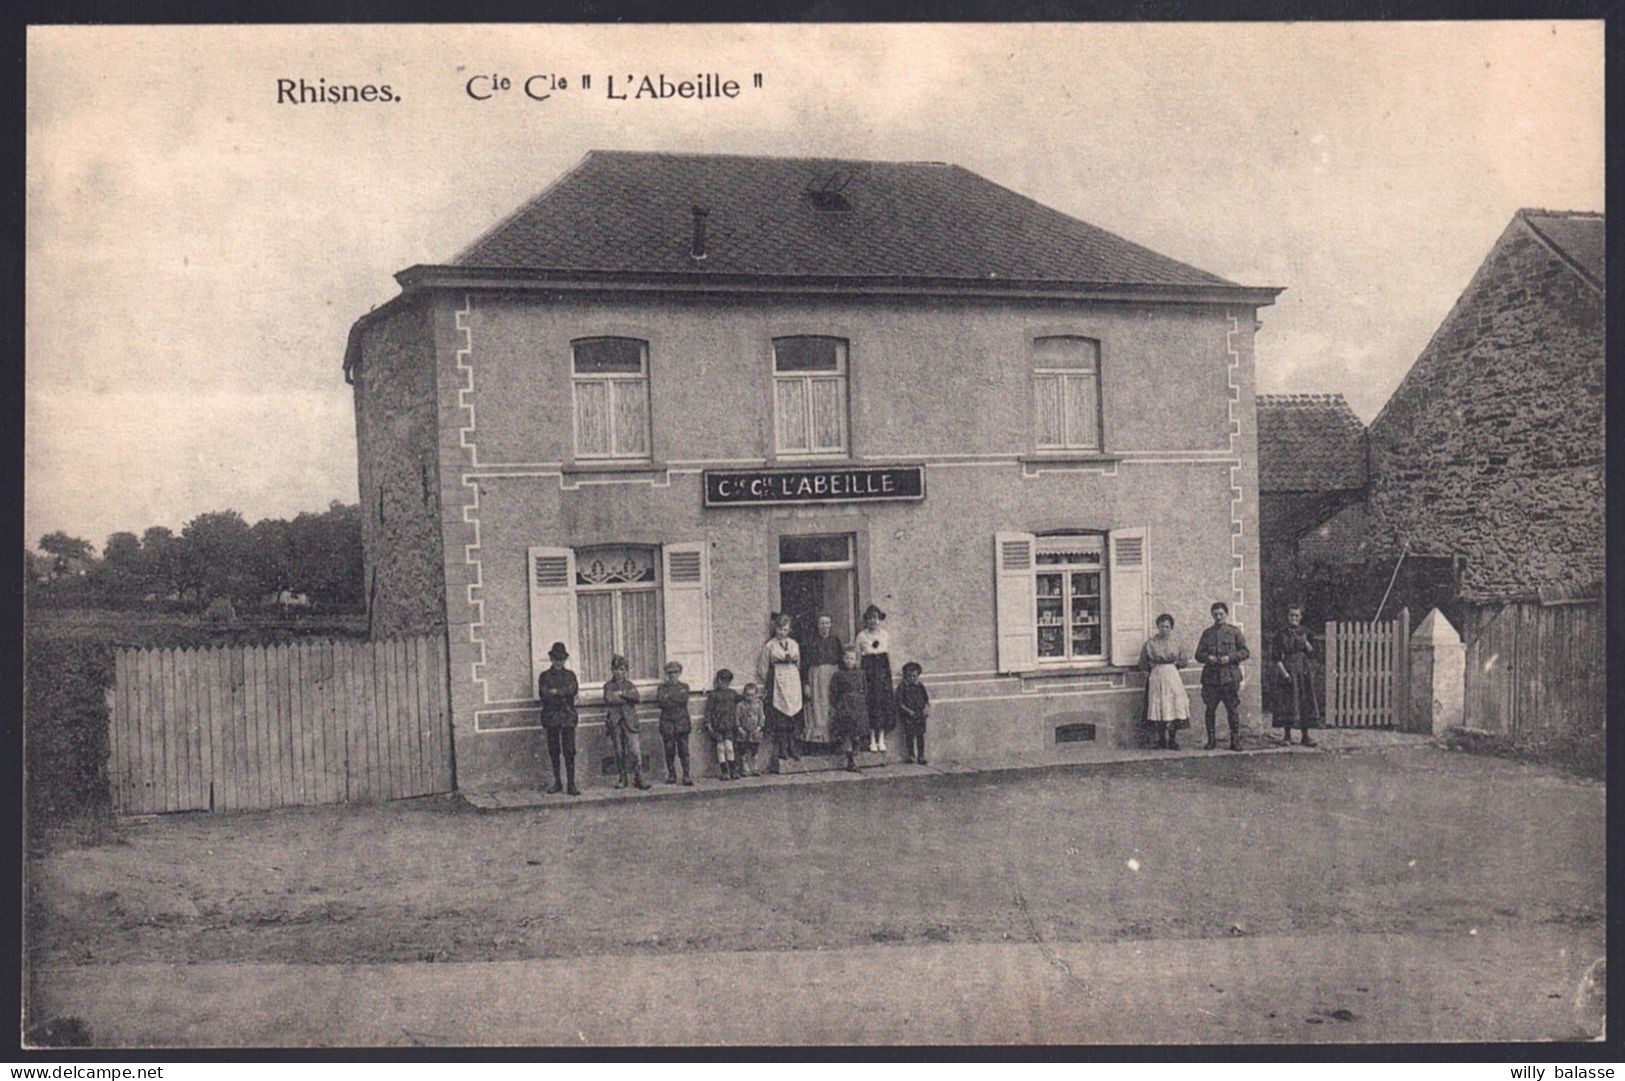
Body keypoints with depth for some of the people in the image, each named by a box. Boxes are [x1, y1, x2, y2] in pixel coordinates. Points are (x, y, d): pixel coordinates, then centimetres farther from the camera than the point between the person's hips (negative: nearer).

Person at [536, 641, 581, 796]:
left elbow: (574, 690, -6)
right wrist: (564, 693, -14)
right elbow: (543, 694, -8)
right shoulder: (545, 676, 7)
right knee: (553, 751, 4)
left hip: (568, 716, 0)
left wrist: (556, 692, -16)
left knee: (569, 751, -7)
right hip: (551, 717, 0)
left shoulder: (570, 675, 12)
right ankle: (557, 783, 14)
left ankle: (571, 784, -7)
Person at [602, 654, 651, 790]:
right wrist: (627, 698, -8)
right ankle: (622, 778, 12)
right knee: (619, 751, 3)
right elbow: (608, 700, -10)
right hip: (615, 721, 0)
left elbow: (636, 696, -7)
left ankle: (639, 778, -8)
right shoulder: (608, 686, 9)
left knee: (634, 750, -10)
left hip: (629, 721, 0)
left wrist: (621, 693, -12)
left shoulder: (629, 685, 13)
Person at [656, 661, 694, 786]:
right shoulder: (662, 688, 7)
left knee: (684, 750, -4)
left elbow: (684, 700, -8)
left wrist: (670, 697, -8)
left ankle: (686, 775, -4)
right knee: (670, 751, 2)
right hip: (667, 723, 0)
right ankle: (671, 776, 11)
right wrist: (677, 701, -10)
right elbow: (661, 703, -9)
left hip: (682, 723, 0)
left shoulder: (684, 687, 11)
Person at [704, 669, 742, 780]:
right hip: (717, 724, -2)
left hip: (729, 724, 2)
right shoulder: (713, 694, -1)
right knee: (720, 747, -2)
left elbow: (736, 709, 16)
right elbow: (708, 710, 0)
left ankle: (733, 771, 0)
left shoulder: (733, 693, 10)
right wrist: (709, 725, -5)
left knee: (729, 747, -8)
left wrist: (737, 724, 14)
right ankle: (724, 772, 3)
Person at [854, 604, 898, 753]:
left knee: (885, 701, -2)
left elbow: (889, 654, 12)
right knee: (871, 701, -4)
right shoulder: (861, 636, 3)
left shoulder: (886, 634, 8)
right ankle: (872, 740, 0)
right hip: (868, 668, -2)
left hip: (883, 669, 2)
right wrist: (860, 673, -4)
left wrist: (890, 672, 7)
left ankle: (881, 739, 3)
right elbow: (858, 656, 3)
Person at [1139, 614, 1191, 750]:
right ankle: (1161, 740, 5)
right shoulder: (1150, 643, 2)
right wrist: (1152, 666, -1)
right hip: (1156, 678, -2)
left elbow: (1184, 659, 16)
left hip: (1173, 677, 2)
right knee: (1159, 709, -4)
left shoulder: (1174, 643, 7)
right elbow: (1142, 663, 9)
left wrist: (1175, 664, 6)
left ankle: (1173, 740, 4)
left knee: (1174, 708, -3)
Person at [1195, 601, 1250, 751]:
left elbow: (1245, 652, 3)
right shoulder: (1207, 633, 13)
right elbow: (1198, 654, 12)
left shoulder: (1234, 631, 6)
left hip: (1230, 676, -2)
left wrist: (1230, 657, -12)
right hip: (1211, 676, 2)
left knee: (1233, 710, -2)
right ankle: (1211, 740, 11)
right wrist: (1208, 657, -10)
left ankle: (1235, 740, 5)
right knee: (1210, 709, 2)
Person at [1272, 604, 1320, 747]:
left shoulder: (1305, 632, 9)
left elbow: (1312, 653, 7)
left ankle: (1305, 736, 5)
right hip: (1289, 670, -2)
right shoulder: (1282, 635, 1)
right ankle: (1287, 735, 6)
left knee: (1306, 701, 0)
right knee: (1288, 701, -4)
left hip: (1305, 670, 2)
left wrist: (1305, 642, -8)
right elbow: (1277, 658, -3)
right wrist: (1284, 672, -13)